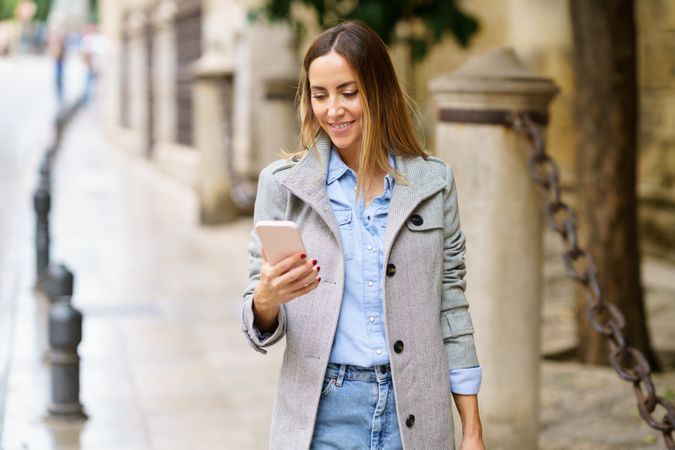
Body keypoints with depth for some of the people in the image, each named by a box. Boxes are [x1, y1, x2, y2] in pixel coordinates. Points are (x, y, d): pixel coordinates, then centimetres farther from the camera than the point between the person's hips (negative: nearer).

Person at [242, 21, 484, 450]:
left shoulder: (433, 182, 2)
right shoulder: (282, 183, -1)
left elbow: (452, 309, 5)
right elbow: (260, 326, -1)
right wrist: (266, 300, -25)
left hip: (413, 415, 1)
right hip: (322, 414, -1)